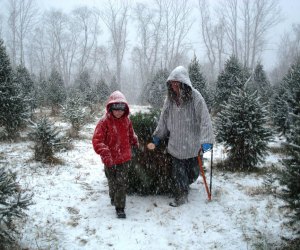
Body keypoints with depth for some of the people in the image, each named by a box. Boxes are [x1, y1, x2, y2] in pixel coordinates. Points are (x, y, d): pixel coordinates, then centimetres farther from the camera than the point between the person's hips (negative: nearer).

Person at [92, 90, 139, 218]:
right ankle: (113, 198, 44)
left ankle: (120, 208, 12)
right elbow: (97, 140, -22)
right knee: (112, 182, 17)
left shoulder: (126, 120, -2)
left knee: (122, 183, 1)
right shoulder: (104, 122, -16)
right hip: (110, 159, -2)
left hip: (124, 157, 2)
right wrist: (104, 152, -32)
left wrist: (135, 142, 18)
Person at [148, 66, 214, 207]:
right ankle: (181, 197, 26)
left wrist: (205, 141, -27)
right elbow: (163, 120, 10)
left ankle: (185, 185, 46)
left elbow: (205, 120, -18)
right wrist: (156, 138, 12)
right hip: (176, 145, 3)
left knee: (193, 171, 15)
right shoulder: (170, 98, -1)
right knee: (178, 172, 8)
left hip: (193, 145, -2)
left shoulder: (195, 97, -14)